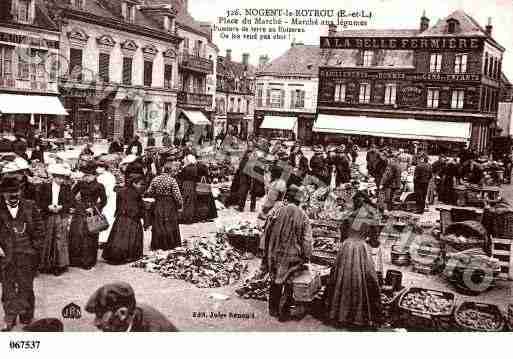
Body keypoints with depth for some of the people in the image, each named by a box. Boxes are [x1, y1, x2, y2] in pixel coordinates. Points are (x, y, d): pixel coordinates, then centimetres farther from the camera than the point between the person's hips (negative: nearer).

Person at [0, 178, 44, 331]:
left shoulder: (30, 206, 0)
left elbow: (40, 229, 4)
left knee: (26, 287, 8)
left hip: (27, 256, 0)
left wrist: (35, 248, -3)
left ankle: (27, 319, 22)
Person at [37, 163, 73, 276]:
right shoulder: (44, 187, 3)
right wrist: (49, 207, -17)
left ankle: (60, 265, 8)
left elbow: (70, 202, 1)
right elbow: (40, 202, -1)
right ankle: (46, 265, 15)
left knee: (61, 241, 0)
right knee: (46, 241, 3)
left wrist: (61, 207, -15)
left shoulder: (67, 188, 6)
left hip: (62, 217, 0)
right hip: (47, 217, 0)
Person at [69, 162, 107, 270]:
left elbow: (104, 201, 2)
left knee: (89, 237, 0)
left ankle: (88, 262, 10)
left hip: (91, 214, -2)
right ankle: (75, 260, 14)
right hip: (79, 213, 2)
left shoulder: (99, 186, -4)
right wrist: (76, 204, 4)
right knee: (76, 235, 2)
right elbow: (71, 194, 14)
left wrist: (94, 208, -6)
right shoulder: (80, 184, 3)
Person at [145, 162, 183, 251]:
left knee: (157, 226, 13)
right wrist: (180, 205, -3)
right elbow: (177, 195, -17)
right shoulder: (172, 180, -14)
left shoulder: (155, 179, -2)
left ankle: (156, 245, 20)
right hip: (170, 206, -3)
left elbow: (149, 193, -2)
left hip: (158, 206, 3)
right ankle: (171, 244, 18)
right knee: (170, 226, 11)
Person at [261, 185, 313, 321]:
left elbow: (266, 233, -2)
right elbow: (307, 240, -9)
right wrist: (306, 257, 4)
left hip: (274, 255, 2)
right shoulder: (302, 216, -12)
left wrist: (266, 254, 9)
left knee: (275, 282, 20)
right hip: (292, 257, -2)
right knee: (288, 284, 12)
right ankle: (283, 312, 18)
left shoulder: (275, 211, -9)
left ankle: (273, 309, 32)